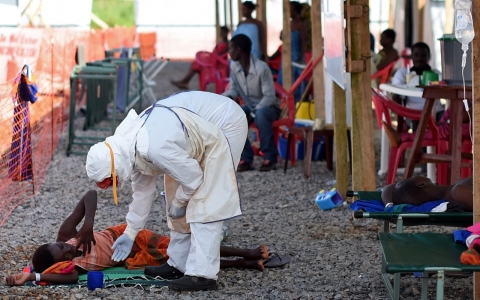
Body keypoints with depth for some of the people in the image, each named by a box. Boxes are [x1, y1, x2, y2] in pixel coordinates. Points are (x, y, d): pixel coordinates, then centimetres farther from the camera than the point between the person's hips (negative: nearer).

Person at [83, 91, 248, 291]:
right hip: (203, 124, 9)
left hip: (226, 125, -9)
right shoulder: (127, 145, -5)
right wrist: (130, 233, 16)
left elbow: (192, 177, -24)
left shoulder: (154, 148, -35)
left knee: (204, 205, -13)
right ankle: (178, 263, 20)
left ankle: (202, 274, -13)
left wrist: (178, 203, -4)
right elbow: (143, 190, 10)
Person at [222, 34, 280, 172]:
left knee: (261, 114, -41)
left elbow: (269, 97, -24)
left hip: (269, 107, -6)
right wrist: (226, 97, -18)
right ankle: (246, 158, -17)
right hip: (250, 106, 6)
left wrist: (253, 113, -30)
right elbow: (234, 89, 5)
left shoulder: (261, 68, -26)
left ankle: (270, 157, -26)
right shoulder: (234, 66, -6)